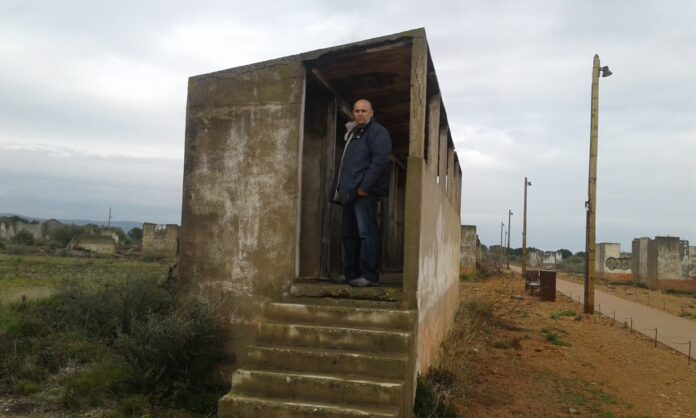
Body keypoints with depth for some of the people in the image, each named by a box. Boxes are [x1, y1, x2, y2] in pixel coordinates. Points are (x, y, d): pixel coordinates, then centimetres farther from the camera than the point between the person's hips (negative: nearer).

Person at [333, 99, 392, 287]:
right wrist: (341, 188, 17)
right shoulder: (352, 133, 23)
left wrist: (364, 187, -20)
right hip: (350, 192, 9)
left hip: (365, 193, -9)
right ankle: (351, 273, 19)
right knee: (349, 234, 11)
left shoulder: (377, 132, -4)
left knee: (367, 233, -10)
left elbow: (380, 161, -17)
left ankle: (369, 275, -8)